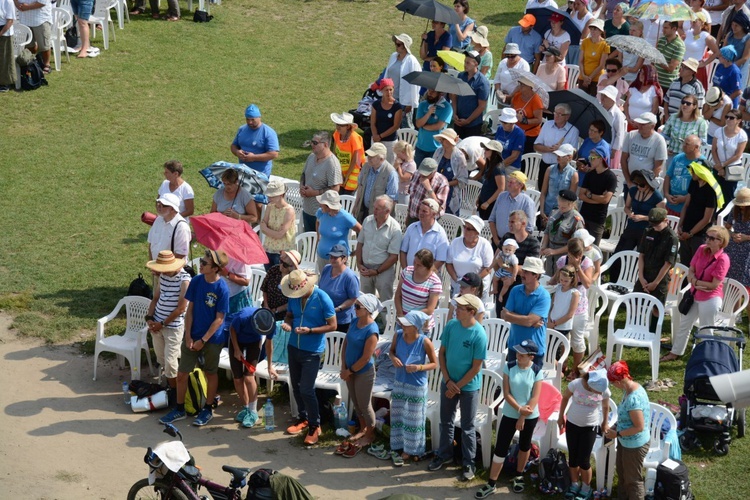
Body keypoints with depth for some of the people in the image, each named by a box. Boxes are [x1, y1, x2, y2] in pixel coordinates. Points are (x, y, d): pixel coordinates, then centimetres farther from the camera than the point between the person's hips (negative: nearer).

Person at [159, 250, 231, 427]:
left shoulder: (222, 288, -20)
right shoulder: (196, 281, -6)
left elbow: (219, 318, -16)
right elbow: (190, 310, 0)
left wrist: (203, 340, -15)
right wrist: (188, 336, -5)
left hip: (212, 339, -4)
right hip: (193, 336, 4)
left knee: (211, 373, 14)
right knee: (181, 373, 8)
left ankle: (207, 410, 29)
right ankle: (179, 409, 24)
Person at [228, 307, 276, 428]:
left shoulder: (271, 323, -30)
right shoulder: (242, 317, -40)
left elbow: (268, 342, -8)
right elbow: (232, 330, -15)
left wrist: (270, 366, -2)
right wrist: (236, 350, -13)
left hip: (254, 342, 0)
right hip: (238, 340, 0)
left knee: (248, 377, -14)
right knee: (237, 378, 0)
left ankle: (253, 412, -1)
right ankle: (246, 408, 19)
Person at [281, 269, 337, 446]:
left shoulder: (322, 299, -18)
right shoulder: (294, 297, -1)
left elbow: (332, 326, -13)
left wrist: (310, 330, -25)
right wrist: (287, 323, -10)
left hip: (312, 352, -6)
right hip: (294, 347, 6)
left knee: (306, 390, -8)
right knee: (296, 387, 16)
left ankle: (314, 426, 9)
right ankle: (303, 419, 34)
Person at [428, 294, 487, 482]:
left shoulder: (479, 335, -22)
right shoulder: (451, 325, -8)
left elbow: (476, 367, -17)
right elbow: (441, 353, 0)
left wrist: (457, 386, -12)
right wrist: (448, 381, -7)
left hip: (469, 387, -5)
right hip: (448, 382, 5)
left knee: (467, 427, 8)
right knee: (446, 421, 18)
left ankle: (468, 463, 21)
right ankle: (444, 454, 36)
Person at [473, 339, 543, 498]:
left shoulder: (537, 372, -13)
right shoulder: (509, 367, -9)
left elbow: (534, 398, -13)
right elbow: (506, 393, -10)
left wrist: (522, 417, -13)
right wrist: (519, 409, -19)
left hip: (530, 416, -1)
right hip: (510, 414, 1)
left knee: (524, 446, 17)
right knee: (500, 448, 0)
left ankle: (518, 476, 39)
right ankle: (491, 484, 7)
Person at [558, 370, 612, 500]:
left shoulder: (605, 391, -20)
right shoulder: (576, 384, -23)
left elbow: (605, 407, 2)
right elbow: (565, 398, -3)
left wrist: (605, 423, 14)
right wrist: (561, 417, 6)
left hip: (590, 427, -1)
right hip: (572, 424, 1)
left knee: (583, 460, 2)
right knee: (573, 458, 12)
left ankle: (586, 488, 23)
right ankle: (574, 484, 33)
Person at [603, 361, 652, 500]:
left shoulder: (634, 399, -34)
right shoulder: (630, 388, -4)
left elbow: (639, 427, -29)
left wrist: (617, 434, -20)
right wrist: (616, 427, 4)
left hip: (635, 445, -10)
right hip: (626, 441, 10)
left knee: (633, 479, 10)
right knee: (621, 471, 28)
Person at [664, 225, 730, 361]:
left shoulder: (723, 259, -22)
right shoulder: (702, 249, -4)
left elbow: (714, 285, -22)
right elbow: (690, 272, 1)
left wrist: (695, 281, -12)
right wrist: (696, 284, -18)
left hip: (710, 300, -7)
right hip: (695, 295, 7)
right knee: (684, 325, 20)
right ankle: (675, 353, 37)